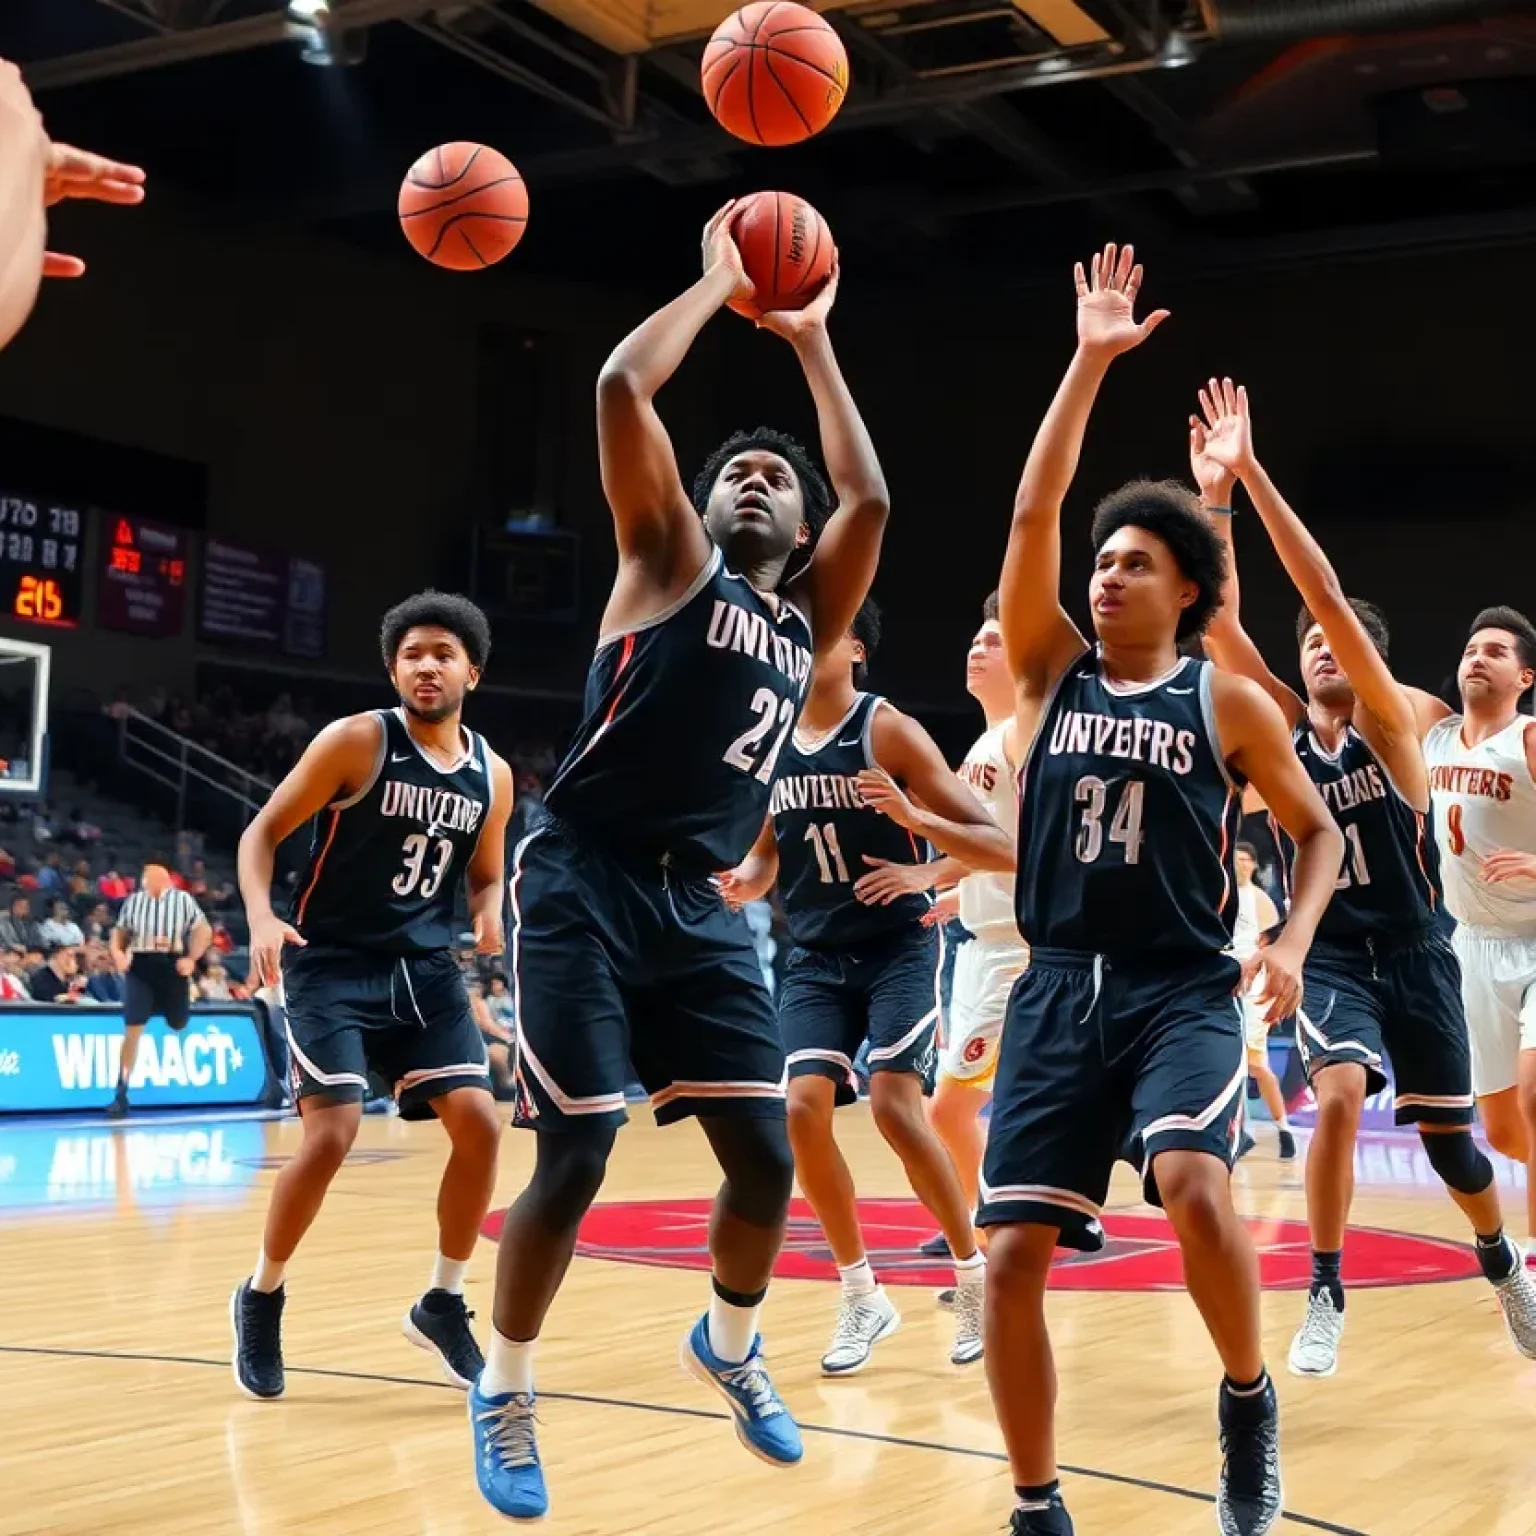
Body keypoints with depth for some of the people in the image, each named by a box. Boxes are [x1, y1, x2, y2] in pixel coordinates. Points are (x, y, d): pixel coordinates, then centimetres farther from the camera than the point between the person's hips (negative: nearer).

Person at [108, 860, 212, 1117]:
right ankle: (121, 1093, -6)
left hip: (173, 968, -1)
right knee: (132, 1029, -8)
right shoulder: (133, 901, 6)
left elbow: (204, 930, 3)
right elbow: (120, 932, 16)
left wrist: (192, 959, -10)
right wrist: (117, 952, -5)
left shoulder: (183, 900, 0)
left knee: (180, 1028, 12)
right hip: (140, 969, 1)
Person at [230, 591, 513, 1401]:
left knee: (480, 1123, -6)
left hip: (424, 968, 5)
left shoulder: (492, 775, 3)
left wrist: (490, 914, -6)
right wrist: (261, 915, -25)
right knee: (332, 1133, -16)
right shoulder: (356, 740, -11)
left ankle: (442, 1302, 13)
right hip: (331, 963, -5)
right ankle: (261, 1297, 9)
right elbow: (263, 831, -7)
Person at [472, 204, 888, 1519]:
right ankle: (506, 1392, 15)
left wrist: (811, 341, 16)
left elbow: (871, 499, 8)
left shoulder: (808, 617, 16)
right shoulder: (670, 561, 3)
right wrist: (717, 285, 4)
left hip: (699, 907, 5)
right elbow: (623, 389, -8)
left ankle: (729, 1347, 33)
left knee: (767, 1157, 4)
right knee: (574, 1161, -7)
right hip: (585, 889, -5)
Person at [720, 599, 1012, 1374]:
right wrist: (745, 882, -5)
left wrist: (914, 817, -31)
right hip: (817, 957, 5)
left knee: (894, 1106, -17)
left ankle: (976, 1275, 4)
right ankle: (861, 1296, 9)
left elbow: (1001, 849, -14)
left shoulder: (890, 731, -13)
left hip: (898, 945, -5)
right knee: (803, 1108, -9)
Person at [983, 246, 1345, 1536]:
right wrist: (1090, 363, -6)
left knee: (1195, 1185, -29)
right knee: (1013, 1253, -4)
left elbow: (1318, 828, 11)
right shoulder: (1053, 674, 7)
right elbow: (1029, 517, -2)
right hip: (1058, 991, 2)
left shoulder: (1228, 702, 4)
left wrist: (1292, 944, -6)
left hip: (1182, 992, -2)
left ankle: (1248, 1398, 1)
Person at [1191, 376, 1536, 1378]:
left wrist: (1255, 474, -26)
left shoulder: (1392, 719, -9)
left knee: (1448, 1137, 9)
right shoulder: (1282, 724, 0)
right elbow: (1220, 624, -13)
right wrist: (1215, 496, -24)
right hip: (1329, 952, 1)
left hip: (1414, 948, -1)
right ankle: (1327, 1297, -11)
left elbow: (1325, 592, -20)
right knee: (1340, 1096, -24)